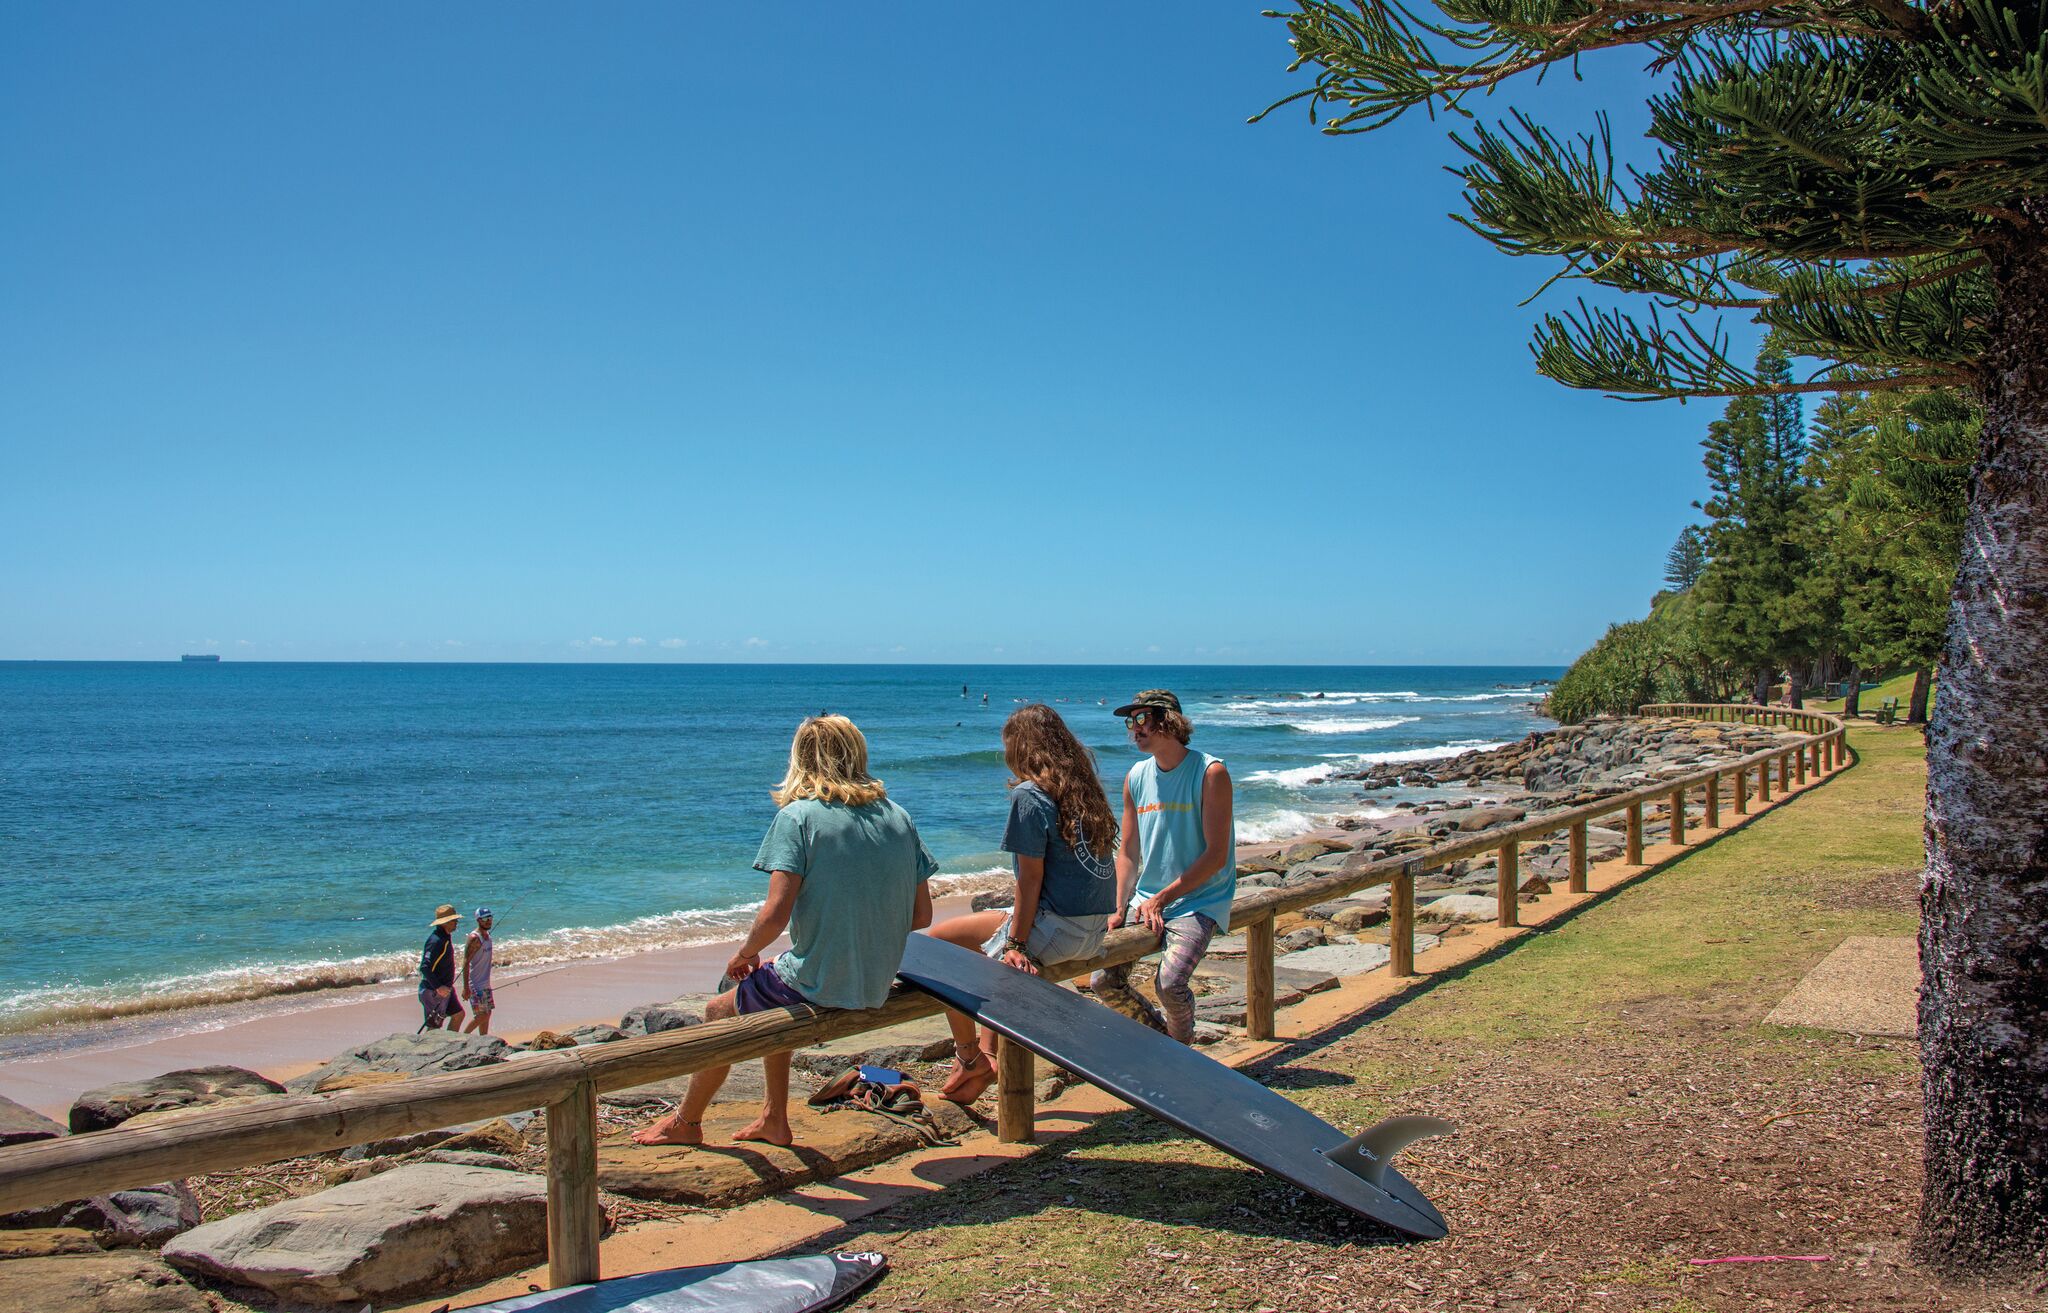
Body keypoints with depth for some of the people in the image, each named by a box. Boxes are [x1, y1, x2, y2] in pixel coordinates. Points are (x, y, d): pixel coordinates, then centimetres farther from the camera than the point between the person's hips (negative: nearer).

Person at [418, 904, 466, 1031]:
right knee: (433, 1027, -4)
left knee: (458, 1014, 14)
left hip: (444, 988, 10)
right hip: (433, 991, -10)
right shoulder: (436, 940, -23)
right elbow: (425, 967, -28)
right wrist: (438, 987, -31)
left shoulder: (446, 937, 9)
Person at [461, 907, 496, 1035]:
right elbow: (466, 963, -20)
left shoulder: (487, 935, 11)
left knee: (487, 1013, 11)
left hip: (485, 984, 9)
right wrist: (465, 987, -23)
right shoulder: (474, 938, -17)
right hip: (475, 984, -9)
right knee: (482, 1015, -9)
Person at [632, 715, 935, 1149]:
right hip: (876, 988, 6)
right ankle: (774, 1119, 34)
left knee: (720, 1011, 21)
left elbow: (775, 915, -19)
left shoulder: (798, 815, -12)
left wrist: (744, 955, 0)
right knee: (771, 997, 32)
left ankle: (686, 1122, 38)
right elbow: (922, 916, 4)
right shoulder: (899, 817, 3)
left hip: (816, 986, -6)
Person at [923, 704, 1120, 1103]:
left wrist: (1016, 943, -10)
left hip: (1057, 930, -9)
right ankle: (987, 1055, 24)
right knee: (994, 948, 29)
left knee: (940, 938, 4)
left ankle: (969, 1057, 12)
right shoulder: (1085, 785, 11)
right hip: (1093, 931, 9)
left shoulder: (1030, 794, -13)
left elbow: (1031, 877, -16)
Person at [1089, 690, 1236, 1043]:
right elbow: (1128, 851, 11)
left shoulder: (1210, 773, -11)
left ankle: (1180, 1048, 7)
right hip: (1145, 900, 6)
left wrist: (1161, 899, -15)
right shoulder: (1136, 777, 7)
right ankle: (1160, 1029, 24)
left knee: (1170, 983, -25)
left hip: (1198, 901, -6)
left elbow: (1216, 855, -14)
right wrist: (1120, 910, -2)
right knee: (1103, 982, -4)